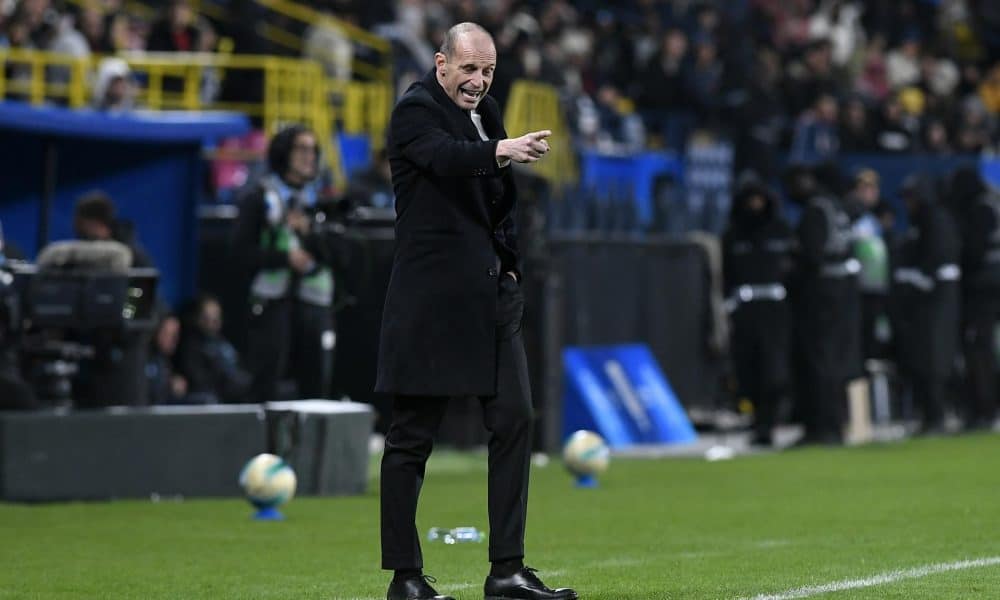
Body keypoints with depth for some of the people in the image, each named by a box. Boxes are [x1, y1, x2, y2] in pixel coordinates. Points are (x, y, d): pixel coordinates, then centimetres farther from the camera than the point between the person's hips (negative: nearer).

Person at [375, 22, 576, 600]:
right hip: (431, 297, -8)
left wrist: (509, 265, 11)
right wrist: (500, 151, -48)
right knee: (413, 436, -1)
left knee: (514, 421, 2)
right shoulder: (415, 111, -8)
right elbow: (446, 156, -30)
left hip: (491, 293, 8)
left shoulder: (486, 111, 15)